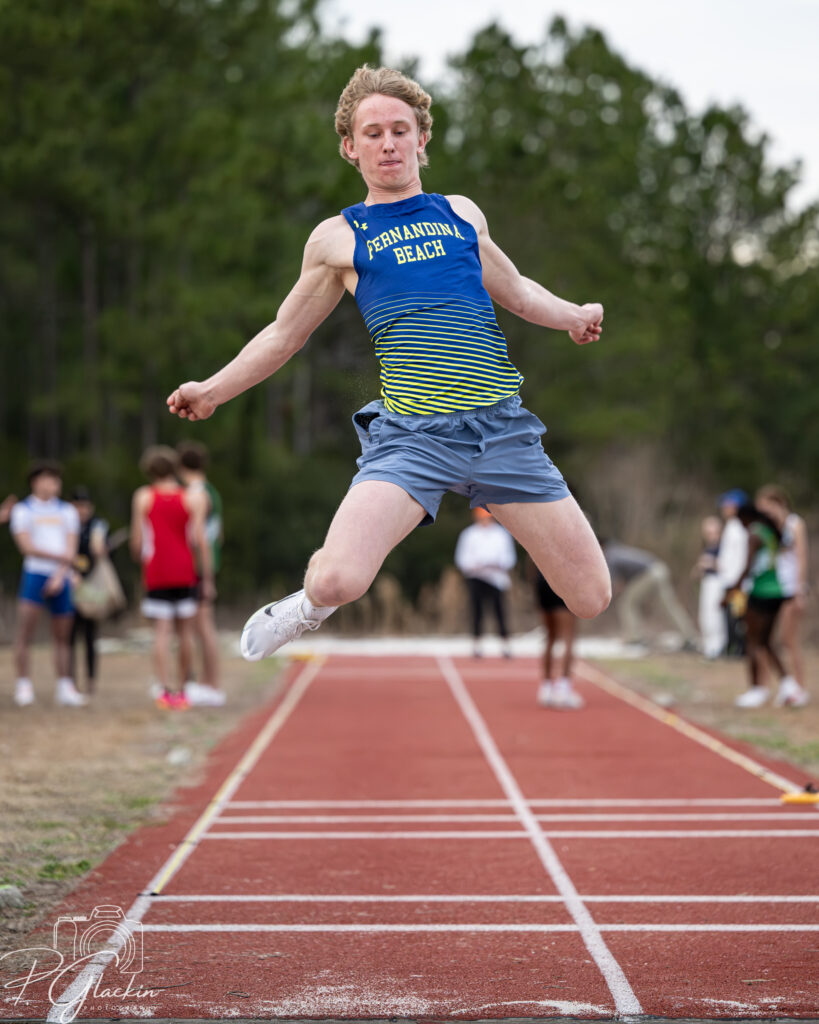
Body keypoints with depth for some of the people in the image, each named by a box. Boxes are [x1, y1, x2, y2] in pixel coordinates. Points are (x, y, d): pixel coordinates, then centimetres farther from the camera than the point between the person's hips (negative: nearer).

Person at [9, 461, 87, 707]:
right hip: (34, 574, -3)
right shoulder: (22, 510, 5)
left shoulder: (67, 511, 14)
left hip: (61, 578, 3)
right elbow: (26, 546, -6)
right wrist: (59, 556, -11)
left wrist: (60, 575, -9)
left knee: (63, 636, 4)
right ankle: (23, 686, -8)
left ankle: (65, 688, 8)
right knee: (25, 629, -12)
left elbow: (70, 549, 6)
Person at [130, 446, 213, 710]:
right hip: (185, 573, 1)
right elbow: (200, 541, -4)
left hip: (155, 573, -1)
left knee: (161, 631, -5)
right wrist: (207, 577, 0)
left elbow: (136, 542, 0)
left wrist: (140, 559, 21)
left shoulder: (143, 497, 2)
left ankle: (165, 689, -17)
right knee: (185, 630, 8)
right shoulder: (194, 497, 3)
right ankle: (181, 689, 12)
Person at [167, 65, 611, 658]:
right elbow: (283, 335, 20)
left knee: (593, 601, -2)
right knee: (336, 581, -26)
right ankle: (314, 603, 13)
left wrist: (571, 315, 14)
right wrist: (212, 391, 13)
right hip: (412, 429, -2)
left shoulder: (461, 214, 17)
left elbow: (516, 291, 30)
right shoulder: (338, 239, 10)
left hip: (502, 424, 2)